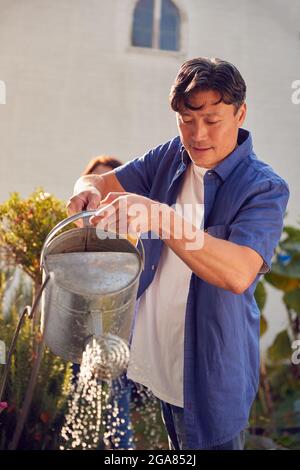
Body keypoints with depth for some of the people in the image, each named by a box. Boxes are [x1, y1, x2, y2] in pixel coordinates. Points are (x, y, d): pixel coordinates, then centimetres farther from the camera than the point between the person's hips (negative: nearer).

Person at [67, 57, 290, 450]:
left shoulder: (265, 188, -18)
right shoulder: (170, 157, 0)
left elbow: (239, 274, -32)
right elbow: (100, 180, 4)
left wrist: (161, 217, -42)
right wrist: (89, 192, -21)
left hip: (210, 363, -5)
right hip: (157, 349, 5)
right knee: (176, 446, 22)